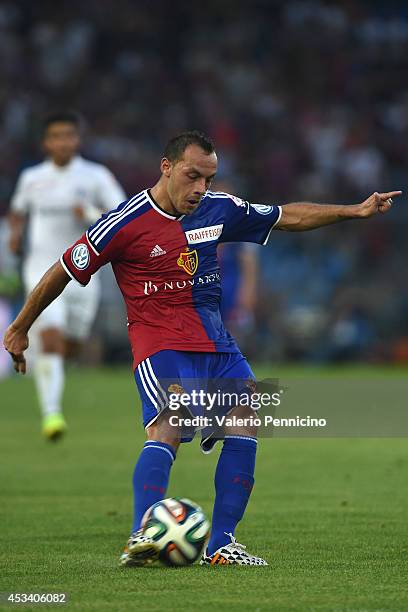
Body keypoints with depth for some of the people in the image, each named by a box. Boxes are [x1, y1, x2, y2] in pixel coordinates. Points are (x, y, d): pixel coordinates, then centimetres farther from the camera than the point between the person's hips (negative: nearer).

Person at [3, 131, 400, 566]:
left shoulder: (218, 210, 7)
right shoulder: (126, 224, -10)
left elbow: (287, 216, 20)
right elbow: (63, 272, -1)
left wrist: (355, 211, 14)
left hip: (215, 342, 7)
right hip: (160, 343, -7)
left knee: (246, 422, -6)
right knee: (170, 425, -28)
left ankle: (220, 544, -1)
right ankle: (140, 540, -39)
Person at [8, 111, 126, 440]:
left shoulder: (96, 176, -2)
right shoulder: (31, 178, 5)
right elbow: (18, 211, 24)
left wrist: (92, 215, -23)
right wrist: (16, 233, 4)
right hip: (43, 272, -1)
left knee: (70, 348, 12)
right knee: (50, 341, -19)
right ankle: (51, 413, -19)